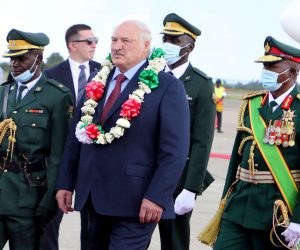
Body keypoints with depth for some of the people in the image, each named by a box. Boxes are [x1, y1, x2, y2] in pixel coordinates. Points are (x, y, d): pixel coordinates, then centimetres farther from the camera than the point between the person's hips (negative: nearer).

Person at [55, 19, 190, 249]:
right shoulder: (97, 82, 12)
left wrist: (156, 197, -19)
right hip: (92, 198, 6)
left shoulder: (167, 86, -7)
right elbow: (77, 134, 16)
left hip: (135, 203, -6)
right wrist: (65, 182, 11)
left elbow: (175, 150, -12)